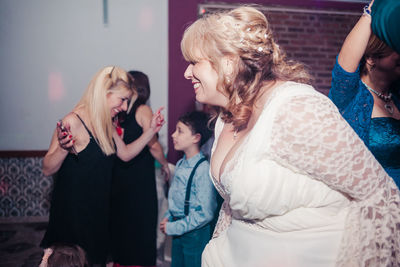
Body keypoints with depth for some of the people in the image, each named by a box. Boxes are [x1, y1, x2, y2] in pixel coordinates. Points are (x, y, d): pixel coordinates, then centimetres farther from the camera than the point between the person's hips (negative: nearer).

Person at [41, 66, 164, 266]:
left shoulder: (106, 124, 5)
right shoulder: (74, 122, -21)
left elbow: (125, 153, 13)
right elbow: (47, 169, -19)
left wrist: (151, 131, 6)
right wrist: (63, 149, -39)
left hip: (99, 207, 9)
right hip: (73, 210, -8)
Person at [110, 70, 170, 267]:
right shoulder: (143, 110, -11)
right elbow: (153, 145, -13)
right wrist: (164, 164, 1)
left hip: (119, 176, 5)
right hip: (140, 177, -5)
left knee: (119, 219, 16)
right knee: (142, 222, 7)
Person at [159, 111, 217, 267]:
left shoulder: (203, 169, -23)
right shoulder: (180, 164, 4)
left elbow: (205, 213, -23)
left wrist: (174, 227, -18)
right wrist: (168, 217, 1)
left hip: (195, 233, -8)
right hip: (178, 230, 8)